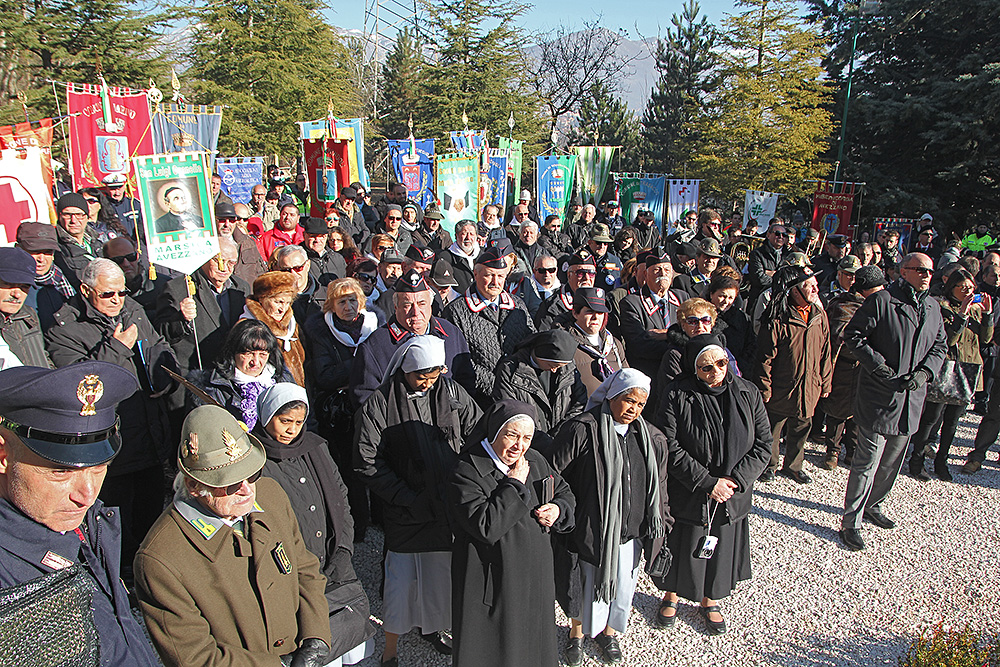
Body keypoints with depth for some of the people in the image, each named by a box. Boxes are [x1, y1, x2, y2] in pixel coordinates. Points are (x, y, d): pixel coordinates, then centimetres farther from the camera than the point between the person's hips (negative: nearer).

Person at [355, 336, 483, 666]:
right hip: (407, 512, -3)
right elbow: (367, 462, -11)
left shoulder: (452, 392, -1)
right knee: (402, 579, 3)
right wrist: (408, 499, -14)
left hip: (452, 505, 4)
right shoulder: (380, 403, -11)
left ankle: (432, 627, 44)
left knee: (443, 572, 17)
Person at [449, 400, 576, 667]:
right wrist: (516, 485, -24)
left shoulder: (535, 461, 0)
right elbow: (486, 526, -30)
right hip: (492, 582, -6)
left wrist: (559, 510, -8)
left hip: (535, 573, 6)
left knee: (533, 643, 22)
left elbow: (565, 493, 14)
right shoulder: (467, 472, -20)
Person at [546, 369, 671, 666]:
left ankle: (608, 630, 49)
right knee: (587, 586, 13)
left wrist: (661, 524, 15)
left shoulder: (652, 439, 2)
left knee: (622, 588, 20)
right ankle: (577, 632, 43)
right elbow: (552, 476, -12)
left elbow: (659, 488, 13)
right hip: (591, 532, -4)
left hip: (631, 534, 4)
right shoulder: (581, 430, -15)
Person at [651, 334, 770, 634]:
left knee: (722, 548, 18)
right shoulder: (676, 396, -16)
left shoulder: (747, 393, -6)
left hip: (733, 496, 3)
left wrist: (735, 480, -14)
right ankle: (670, 596, 42)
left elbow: (763, 444, -3)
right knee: (682, 549, 14)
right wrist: (707, 483, -20)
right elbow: (671, 448, -17)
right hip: (687, 495, -3)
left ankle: (710, 601, 44)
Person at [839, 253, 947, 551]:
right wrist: (877, 364, -17)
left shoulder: (933, 307, 12)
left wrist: (925, 371, -1)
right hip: (879, 395, -7)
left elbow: (941, 345, 17)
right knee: (868, 461, -6)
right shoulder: (881, 300, -9)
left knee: (892, 460, 18)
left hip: (911, 397, 7)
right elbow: (852, 335, -9)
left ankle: (873, 505, 37)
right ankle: (850, 522, 4)